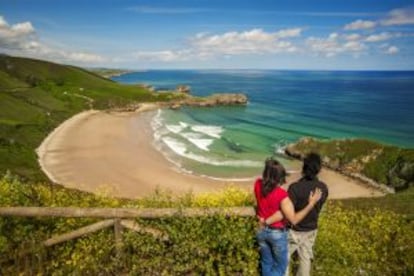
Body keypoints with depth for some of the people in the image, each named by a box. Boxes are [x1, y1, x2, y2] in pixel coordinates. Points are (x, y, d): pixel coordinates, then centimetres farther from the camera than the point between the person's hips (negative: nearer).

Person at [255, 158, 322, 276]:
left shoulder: (258, 184, -14)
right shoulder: (281, 194, -30)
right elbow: (294, 220, -26)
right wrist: (311, 203, -25)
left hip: (261, 230, 5)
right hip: (277, 233, -5)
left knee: (266, 263, 24)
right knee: (280, 266, 19)